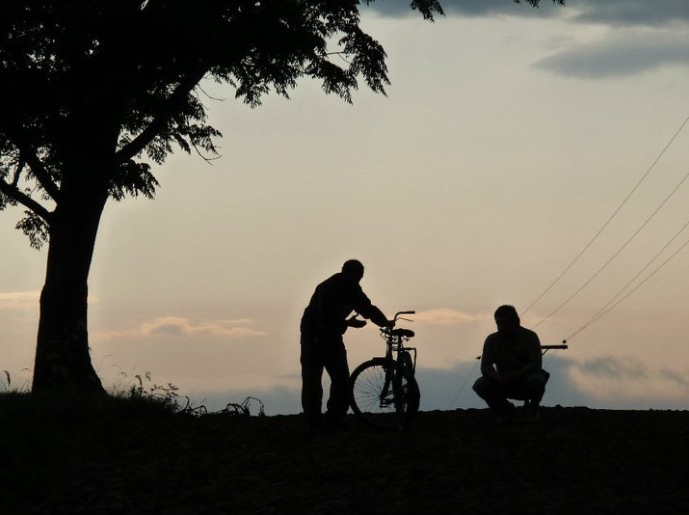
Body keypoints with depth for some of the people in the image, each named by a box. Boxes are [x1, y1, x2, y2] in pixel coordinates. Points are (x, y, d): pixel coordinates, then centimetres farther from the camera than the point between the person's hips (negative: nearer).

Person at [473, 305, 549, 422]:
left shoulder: (530, 337, -13)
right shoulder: (492, 340, -4)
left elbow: (536, 364, -22)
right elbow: (485, 367, -10)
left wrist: (514, 376, -35)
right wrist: (497, 377, -33)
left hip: (525, 379, -3)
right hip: (504, 384, 3)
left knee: (537, 381, -37)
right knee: (480, 385, -24)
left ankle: (533, 408, -3)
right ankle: (505, 409, 3)